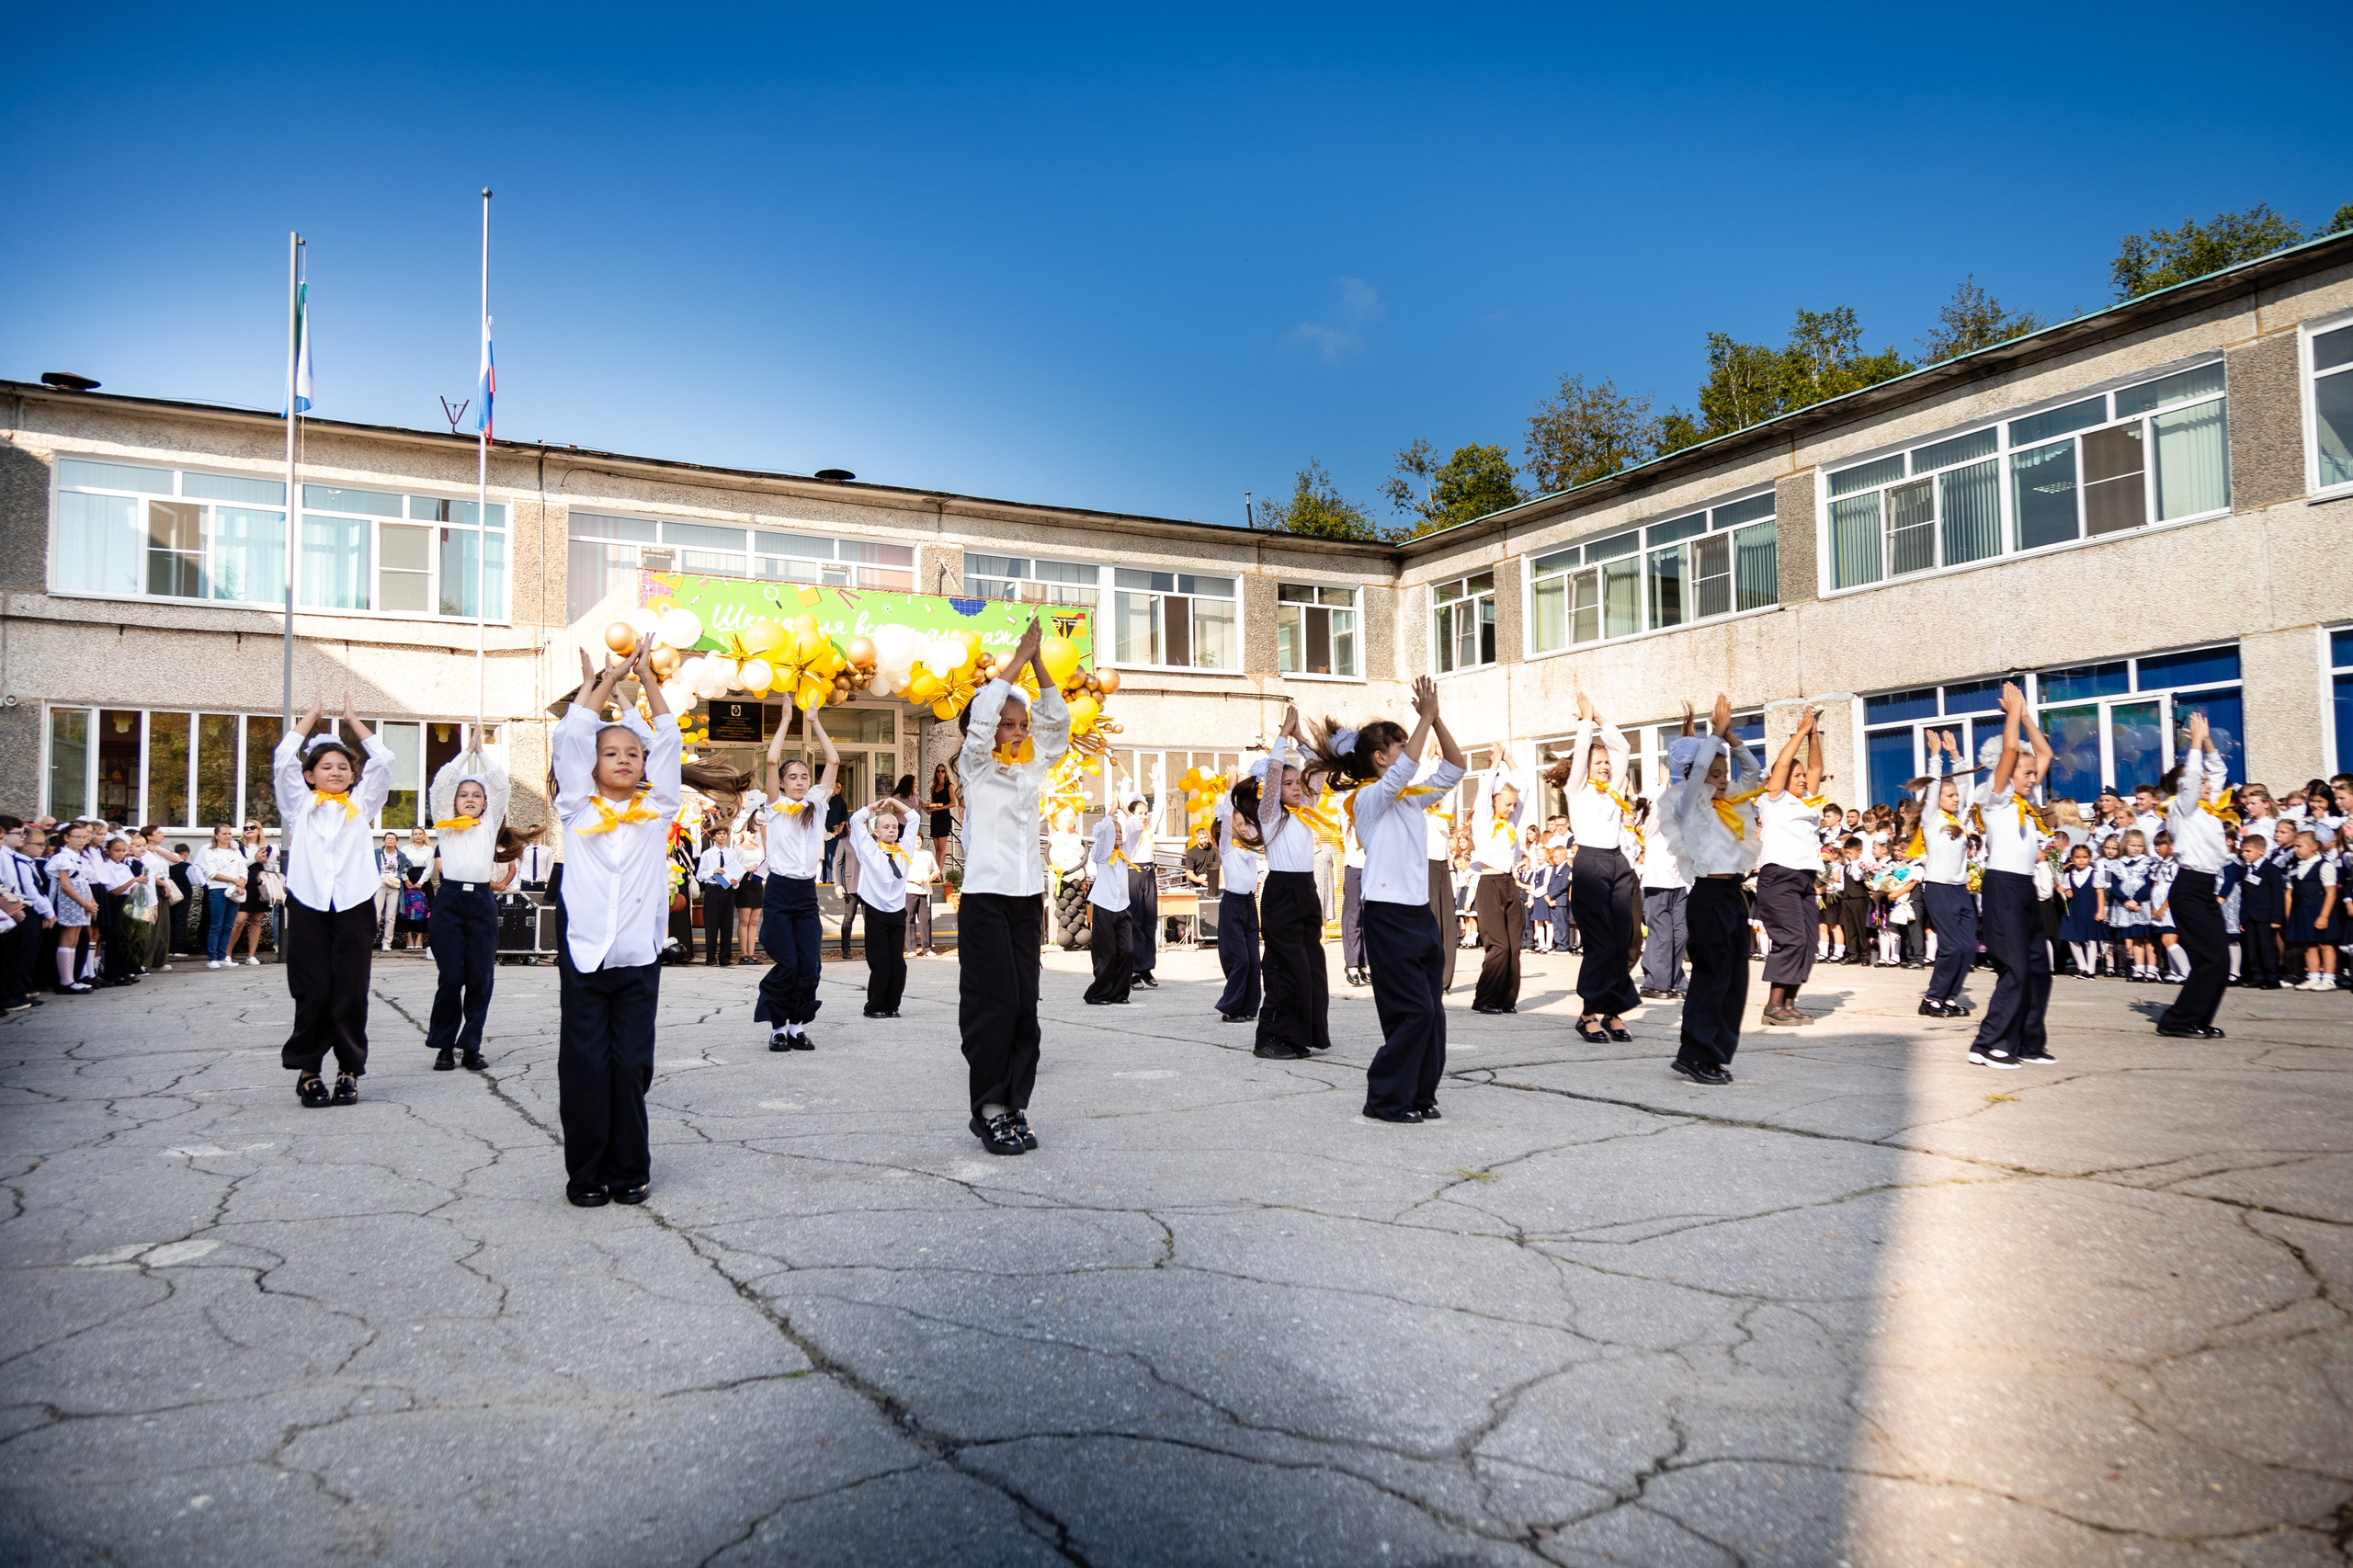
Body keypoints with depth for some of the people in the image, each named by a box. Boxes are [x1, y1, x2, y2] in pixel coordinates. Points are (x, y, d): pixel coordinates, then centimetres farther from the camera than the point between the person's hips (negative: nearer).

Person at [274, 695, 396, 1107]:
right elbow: (284, 758, 6)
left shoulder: (362, 804, 16)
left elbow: (382, 761, 12)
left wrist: (353, 720, 20)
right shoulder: (299, 804, 13)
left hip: (354, 905, 1)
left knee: (351, 993, 1)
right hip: (308, 905, -1)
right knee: (312, 993, 0)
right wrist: (312, 715, 16)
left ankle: (350, 1070, 9)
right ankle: (307, 1070, 11)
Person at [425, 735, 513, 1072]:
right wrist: (467, 751, 9)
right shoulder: (445, 824, 12)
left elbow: (500, 783, 10)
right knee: (450, 977, -1)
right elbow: (441, 783, 5)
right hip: (449, 899, -1)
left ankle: (471, 1046, 8)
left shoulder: (490, 824, 14)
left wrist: (482, 751, 13)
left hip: (482, 901, 1)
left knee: (480, 978, 0)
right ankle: (444, 1045, 9)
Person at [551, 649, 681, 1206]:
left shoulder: (657, 809, 10)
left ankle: (628, 1171, 14)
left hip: (639, 957, 1)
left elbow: (668, 740, 9)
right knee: (585, 1067, 1)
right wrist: (611, 677, 9)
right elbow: (569, 735, 3)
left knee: (632, 1066, 3)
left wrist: (647, 677, 12)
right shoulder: (578, 808, 7)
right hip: (583, 955, -1)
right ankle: (586, 1174, 11)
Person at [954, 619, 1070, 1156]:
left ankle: (1015, 1107, 8)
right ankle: (989, 1109, -1)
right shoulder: (976, 767, 1)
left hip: (1028, 898, 5)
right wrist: (1019, 657, -9)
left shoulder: (1032, 767, 14)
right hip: (985, 896, -5)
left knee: (1024, 1006, 3)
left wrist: (1038, 660, 3)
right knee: (994, 1004, -8)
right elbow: (981, 712, -13)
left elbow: (1058, 721, 10)